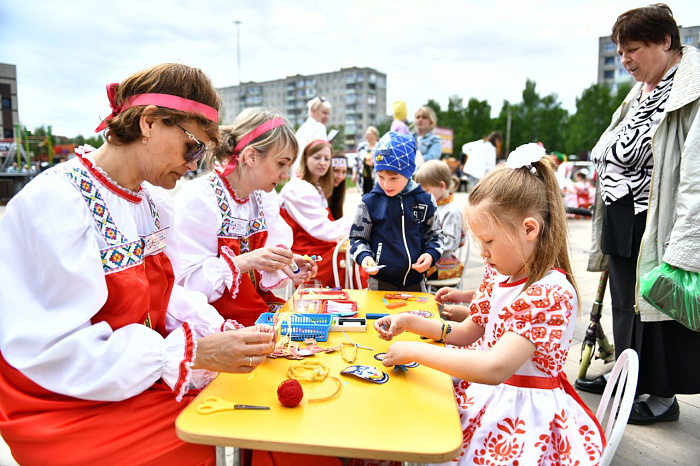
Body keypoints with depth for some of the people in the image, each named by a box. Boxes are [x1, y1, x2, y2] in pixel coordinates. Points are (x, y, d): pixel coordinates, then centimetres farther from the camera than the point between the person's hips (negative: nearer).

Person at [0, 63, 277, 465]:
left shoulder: (157, 202, 5)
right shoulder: (54, 203, -20)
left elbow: (165, 297, 7)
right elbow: (58, 349, -23)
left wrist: (224, 333, -11)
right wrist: (193, 353, -29)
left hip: (146, 382, 7)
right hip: (71, 412, -6)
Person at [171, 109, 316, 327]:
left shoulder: (265, 197, 6)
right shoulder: (197, 198, -16)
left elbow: (262, 269, 10)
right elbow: (185, 281, -21)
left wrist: (283, 264, -11)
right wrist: (244, 262, -29)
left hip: (260, 308, 7)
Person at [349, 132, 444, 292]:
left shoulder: (425, 201, -1)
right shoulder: (369, 203, -7)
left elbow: (434, 235, 11)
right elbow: (357, 238, 2)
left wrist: (431, 254, -7)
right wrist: (364, 256, -17)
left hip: (415, 280, 3)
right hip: (380, 282, -2)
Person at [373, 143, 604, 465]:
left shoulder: (552, 293, -23)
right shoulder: (498, 275, 4)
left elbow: (495, 368, -33)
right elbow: (469, 333, 16)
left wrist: (414, 351, -25)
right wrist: (409, 322, 4)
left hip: (521, 411, -7)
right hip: (483, 392, 8)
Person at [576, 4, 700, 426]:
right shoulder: (641, 93, 14)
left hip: (654, 224, -8)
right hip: (621, 221, 9)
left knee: (655, 305, 4)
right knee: (624, 302, 18)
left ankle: (663, 396, 22)